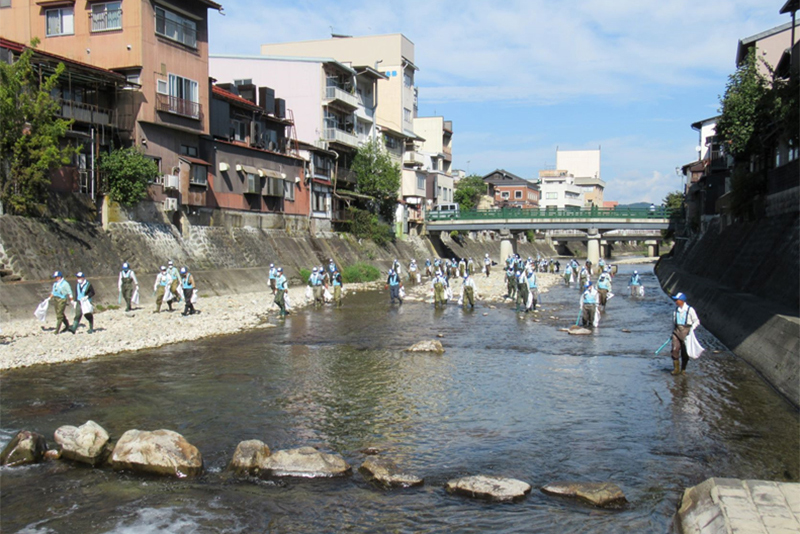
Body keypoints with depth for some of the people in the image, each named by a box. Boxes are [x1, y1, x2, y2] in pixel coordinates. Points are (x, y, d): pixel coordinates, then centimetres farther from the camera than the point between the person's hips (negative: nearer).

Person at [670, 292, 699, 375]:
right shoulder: (676, 309, 8)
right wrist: (673, 332, 19)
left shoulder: (690, 310, -7)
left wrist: (691, 330, -14)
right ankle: (676, 368, 0)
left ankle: (683, 369, 19)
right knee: (675, 349, -10)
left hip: (686, 332, -3)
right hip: (677, 331, 3)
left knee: (685, 352, 4)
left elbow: (696, 322, -2)